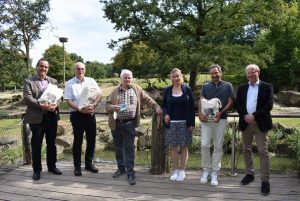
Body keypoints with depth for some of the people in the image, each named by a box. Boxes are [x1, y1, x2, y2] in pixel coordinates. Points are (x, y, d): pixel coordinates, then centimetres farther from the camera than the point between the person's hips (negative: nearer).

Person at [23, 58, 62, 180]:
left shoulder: (53, 81, 12)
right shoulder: (28, 81, -1)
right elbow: (27, 98, -12)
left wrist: (55, 104, -16)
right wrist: (41, 105, -24)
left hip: (52, 116, 4)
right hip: (36, 117, -3)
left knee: (51, 143, 13)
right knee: (36, 144, 5)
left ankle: (52, 166, 27)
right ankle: (37, 170, 17)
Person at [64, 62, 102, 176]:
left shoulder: (91, 81, 7)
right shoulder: (69, 84, 0)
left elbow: (99, 94, -2)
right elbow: (68, 101, -6)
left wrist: (93, 105, -19)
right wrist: (80, 109, -19)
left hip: (90, 114, 3)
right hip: (77, 115, -3)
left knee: (91, 140, 9)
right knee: (78, 141, 4)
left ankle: (89, 163, 24)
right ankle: (77, 166, 15)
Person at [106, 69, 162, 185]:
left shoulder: (137, 89, 6)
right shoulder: (115, 91, 7)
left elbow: (147, 99, 8)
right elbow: (107, 105, 6)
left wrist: (156, 107, -2)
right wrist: (112, 107, -16)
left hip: (129, 123, -2)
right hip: (116, 123, 2)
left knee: (129, 148, -4)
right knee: (118, 147, 12)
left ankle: (130, 173, 1)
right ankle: (121, 168, 28)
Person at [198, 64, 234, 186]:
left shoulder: (227, 86, 6)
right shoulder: (205, 86, 12)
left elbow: (230, 102, 1)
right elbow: (201, 101, 3)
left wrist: (221, 112, -15)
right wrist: (200, 113, -16)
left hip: (221, 119, -1)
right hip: (206, 119, 1)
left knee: (218, 146, 3)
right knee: (204, 145, -3)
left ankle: (214, 173, 12)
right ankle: (206, 170, 13)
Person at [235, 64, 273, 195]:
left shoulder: (267, 87, 0)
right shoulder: (242, 88, 10)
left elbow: (269, 105, -9)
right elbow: (237, 104, 5)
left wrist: (254, 115, -18)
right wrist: (245, 116, -12)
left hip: (260, 124, -4)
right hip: (245, 123, 4)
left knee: (263, 152, -4)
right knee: (246, 150, 12)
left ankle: (265, 180, 1)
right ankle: (249, 174, 26)